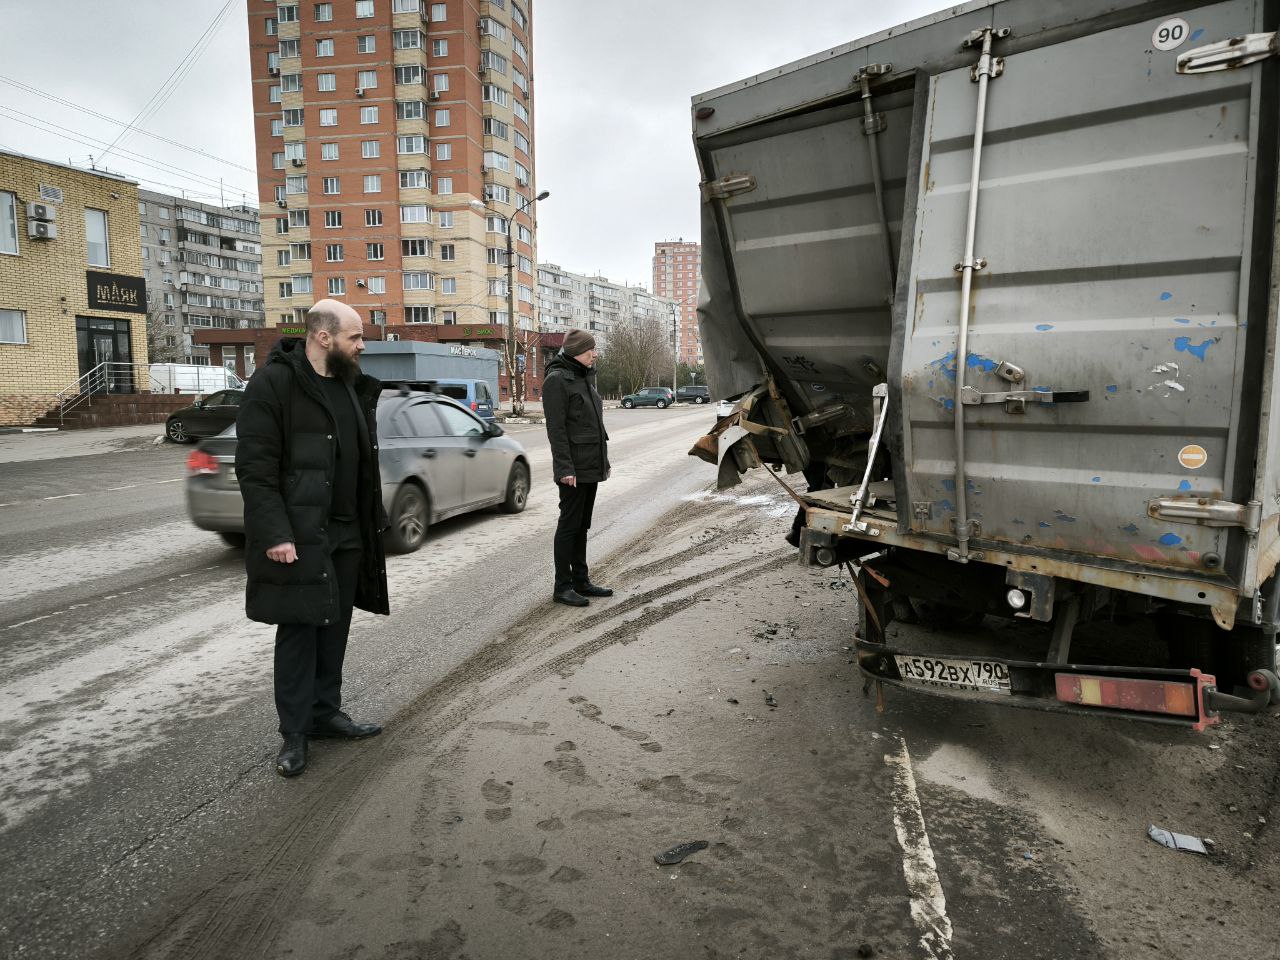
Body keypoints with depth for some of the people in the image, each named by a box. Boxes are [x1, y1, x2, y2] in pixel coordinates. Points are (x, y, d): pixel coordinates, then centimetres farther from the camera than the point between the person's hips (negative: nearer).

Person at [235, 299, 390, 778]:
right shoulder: (273, 383, -12)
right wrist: (275, 534, -21)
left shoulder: (353, 385, 11)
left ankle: (325, 712, 29)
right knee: (297, 629, 2)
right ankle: (294, 733, 16)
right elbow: (254, 466, -16)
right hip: (298, 535, -7)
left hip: (347, 534, 7)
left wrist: (372, 521, 12)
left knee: (334, 626, 14)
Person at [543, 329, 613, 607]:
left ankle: (581, 581, 22)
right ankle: (562, 587, 7)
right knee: (569, 524, -2)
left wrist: (604, 459, 18)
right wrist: (565, 467, -21)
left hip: (591, 466, 9)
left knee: (582, 524, 13)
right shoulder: (557, 379, -11)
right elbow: (556, 427, -17)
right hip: (574, 468, -9)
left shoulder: (585, 377, 15)